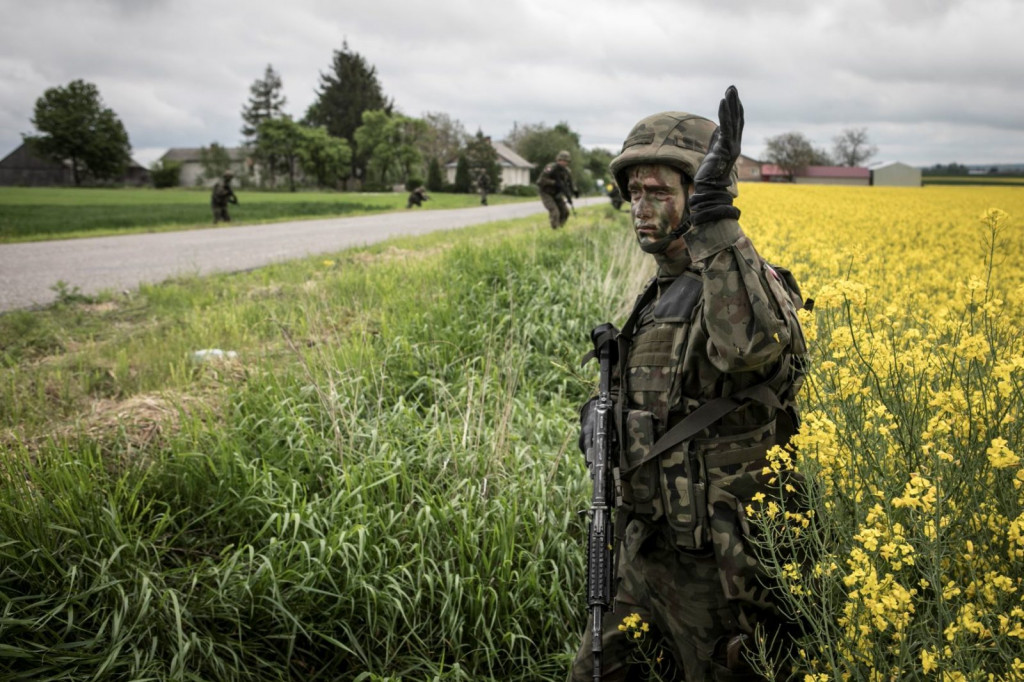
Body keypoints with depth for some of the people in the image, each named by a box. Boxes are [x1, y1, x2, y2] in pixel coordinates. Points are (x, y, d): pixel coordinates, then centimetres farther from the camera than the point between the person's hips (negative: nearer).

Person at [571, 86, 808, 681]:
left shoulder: (750, 284, -16)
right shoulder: (662, 296, 11)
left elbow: (750, 345, -42)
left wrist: (714, 214, -41)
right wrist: (607, 421, 5)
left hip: (714, 572, -8)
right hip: (646, 558, 9)